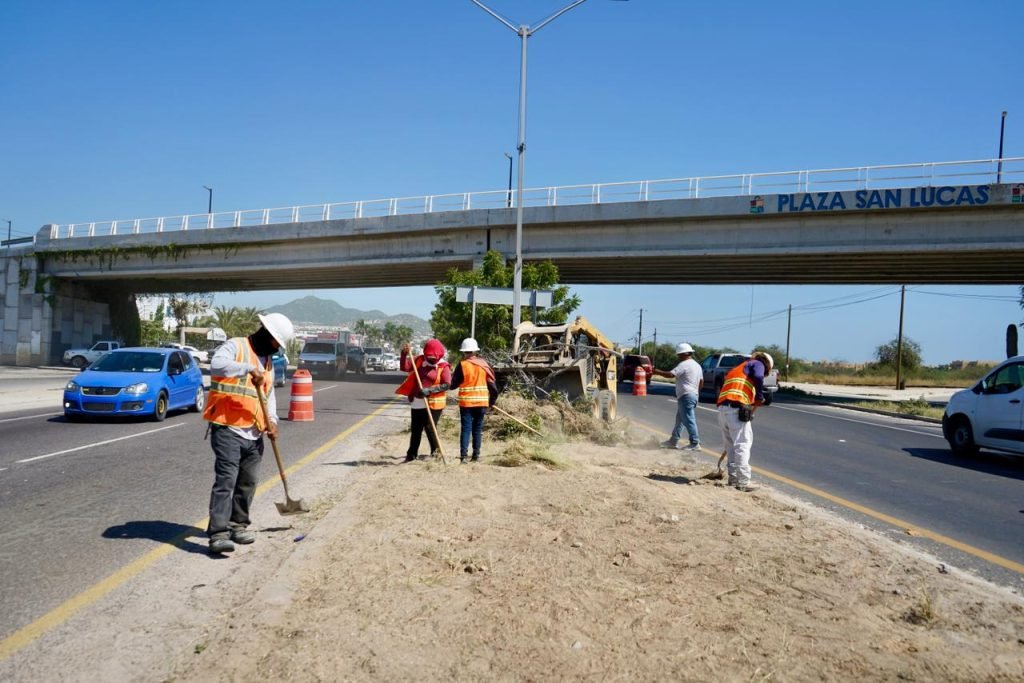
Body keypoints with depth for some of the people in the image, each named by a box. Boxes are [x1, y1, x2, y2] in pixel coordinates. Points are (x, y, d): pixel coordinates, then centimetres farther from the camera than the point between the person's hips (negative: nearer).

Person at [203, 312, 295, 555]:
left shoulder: (268, 361, 19)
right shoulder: (236, 346, -6)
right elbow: (217, 364, -27)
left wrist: (271, 420, 4)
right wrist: (249, 368, -35)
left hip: (253, 433, 8)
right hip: (227, 429, -8)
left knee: (248, 481, 13)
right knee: (226, 480, -12)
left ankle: (238, 524, 27)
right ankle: (218, 533, -11)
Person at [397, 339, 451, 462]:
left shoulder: (443, 367, -8)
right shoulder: (419, 360, 5)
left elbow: (446, 385, -16)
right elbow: (405, 367, 1)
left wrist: (430, 390, -25)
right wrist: (404, 354, -15)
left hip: (433, 403, -5)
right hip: (417, 402, 5)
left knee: (430, 427, -2)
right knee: (416, 429, 11)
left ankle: (435, 451, 19)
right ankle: (412, 453, 22)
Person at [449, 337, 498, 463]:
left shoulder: (462, 365, -7)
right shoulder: (484, 365, 2)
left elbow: (453, 384, -3)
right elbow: (492, 384, 2)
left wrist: (453, 376, 18)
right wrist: (492, 400, 12)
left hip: (466, 402, -2)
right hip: (482, 402, 3)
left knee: (466, 429, -1)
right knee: (478, 429, 11)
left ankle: (463, 455, -8)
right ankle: (476, 455, 13)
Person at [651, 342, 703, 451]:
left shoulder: (684, 364, -13)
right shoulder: (697, 365, 17)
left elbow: (670, 374, -21)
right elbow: (701, 383, 19)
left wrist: (656, 371, -11)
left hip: (686, 396, -10)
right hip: (694, 395, 10)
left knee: (689, 420, -8)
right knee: (679, 419, 15)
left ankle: (695, 444, -7)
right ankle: (673, 441, 21)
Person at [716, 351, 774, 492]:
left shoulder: (737, 369, 33)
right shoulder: (757, 364, 11)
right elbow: (758, 377, -15)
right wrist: (760, 397, -2)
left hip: (722, 408, 8)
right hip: (737, 409, -8)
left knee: (731, 445, 17)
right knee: (743, 445, -4)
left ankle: (733, 478, 22)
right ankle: (743, 482, -5)